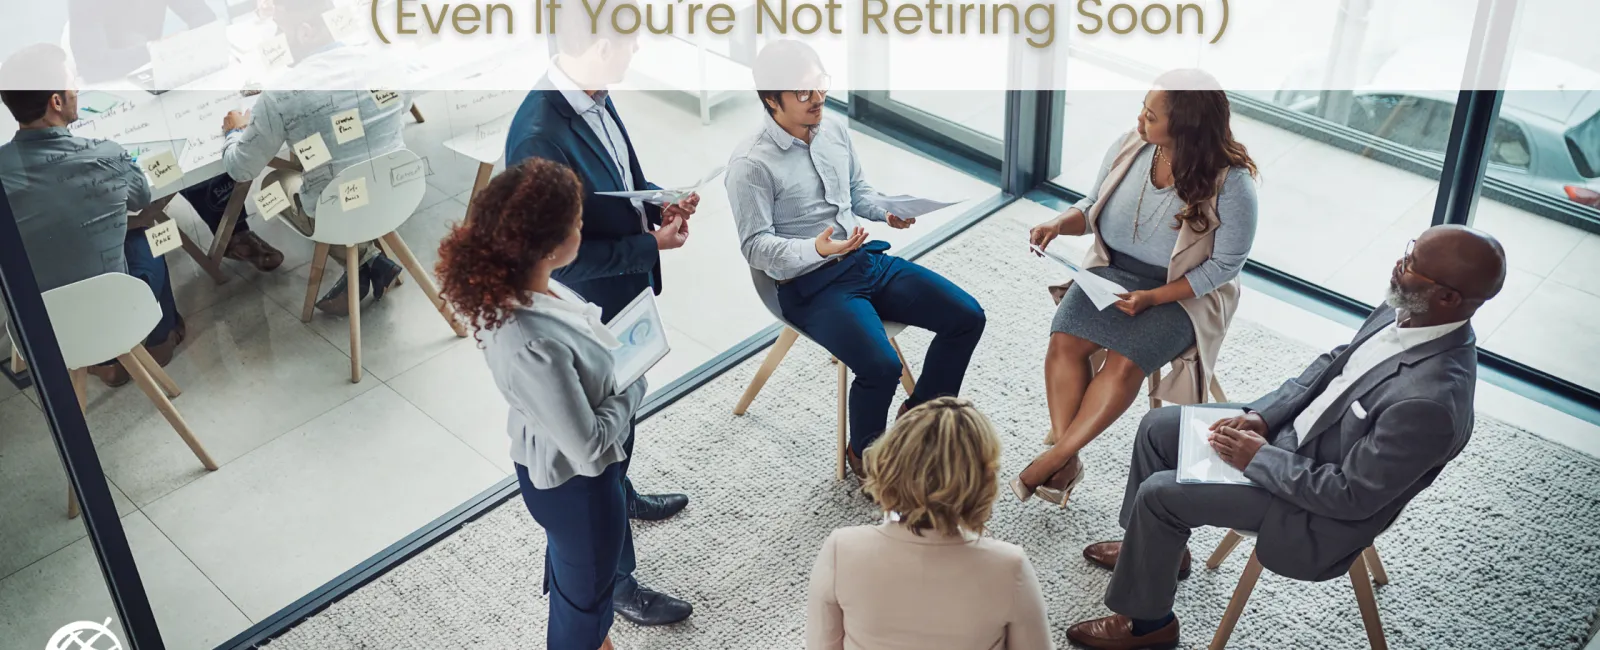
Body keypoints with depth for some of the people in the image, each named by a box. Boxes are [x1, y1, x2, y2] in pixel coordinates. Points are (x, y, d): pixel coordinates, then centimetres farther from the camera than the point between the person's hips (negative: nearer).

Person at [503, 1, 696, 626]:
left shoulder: (595, 98, -6)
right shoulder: (539, 136, -33)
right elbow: (560, 255, -29)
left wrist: (660, 202, -7)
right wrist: (653, 246, -22)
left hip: (626, 298, 9)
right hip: (588, 317, -9)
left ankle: (619, 494, 59)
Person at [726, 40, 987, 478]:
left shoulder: (835, 132, 7)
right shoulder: (751, 163, -14)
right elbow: (755, 246, -14)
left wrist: (888, 212, -1)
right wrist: (815, 249, -31)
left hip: (868, 260, 7)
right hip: (811, 285, -7)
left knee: (967, 316, -4)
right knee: (881, 366, -29)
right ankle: (865, 450, 3)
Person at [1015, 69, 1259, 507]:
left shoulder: (1231, 183, -19)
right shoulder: (1128, 148, -6)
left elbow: (1226, 263, -14)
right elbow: (1093, 204, 8)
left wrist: (1154, 298, -22)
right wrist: (1061, 223, -14)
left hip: (1184, 292, -4)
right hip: (1112, 270, 5)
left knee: (1126, 360, -28)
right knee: (1065, 339, -22)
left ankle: (1052, 460, -16)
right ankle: (1066, 461, -17)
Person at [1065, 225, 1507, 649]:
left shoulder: (1431, 402, -36)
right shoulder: (1404, 311, -11)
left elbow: (1351, 497, -27)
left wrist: (1258, 457, -18)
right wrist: (1260, 415, -4)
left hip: (1321, 507, -8)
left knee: (1159, 493, -12)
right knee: (1157, 427, 9)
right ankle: (1154, 550, 34)